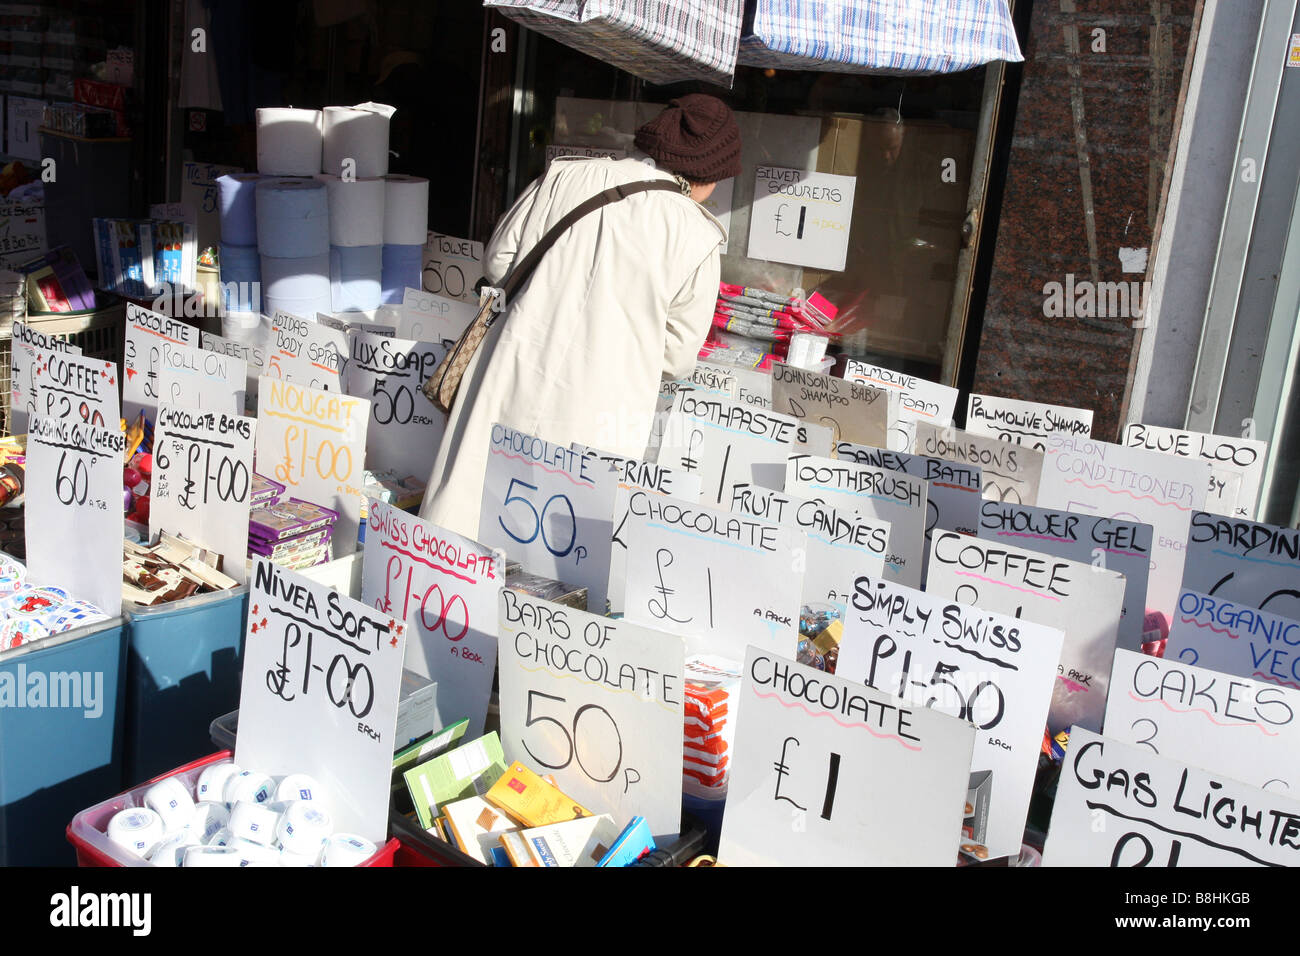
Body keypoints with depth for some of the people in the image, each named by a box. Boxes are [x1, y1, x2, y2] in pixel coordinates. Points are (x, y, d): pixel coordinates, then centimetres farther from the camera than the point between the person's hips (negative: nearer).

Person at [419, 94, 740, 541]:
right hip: (597, 411, -3)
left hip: (516, 380, 3)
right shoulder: (697, 239, -7)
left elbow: (498, 261, 7)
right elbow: (677, 356, 2)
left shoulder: (565, 176, -1)